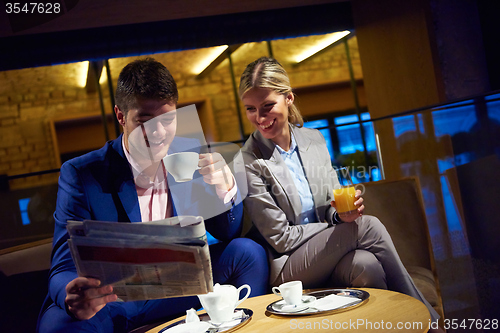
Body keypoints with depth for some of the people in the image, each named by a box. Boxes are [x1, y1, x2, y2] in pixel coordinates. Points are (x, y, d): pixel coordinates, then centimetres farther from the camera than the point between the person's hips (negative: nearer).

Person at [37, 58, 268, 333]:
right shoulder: (80, 174, -11)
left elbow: (227, 235, 4)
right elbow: (64, 269, -14)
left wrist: (225, 189, -19)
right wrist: (73, 299, -39)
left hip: (180, 293, 4)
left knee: (248, 252, -13)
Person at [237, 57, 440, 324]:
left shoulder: (314, 139, 5)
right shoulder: (248, 161, -13)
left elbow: (331, 206, 12)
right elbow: (280, 237, -12)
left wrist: (342, 214, -13)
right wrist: (350, 228, -9)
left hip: (325, 256, 5)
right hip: (285, 268, -4)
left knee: (367, 265, -29)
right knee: (369, 227, -22)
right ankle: (425, 320, -8)